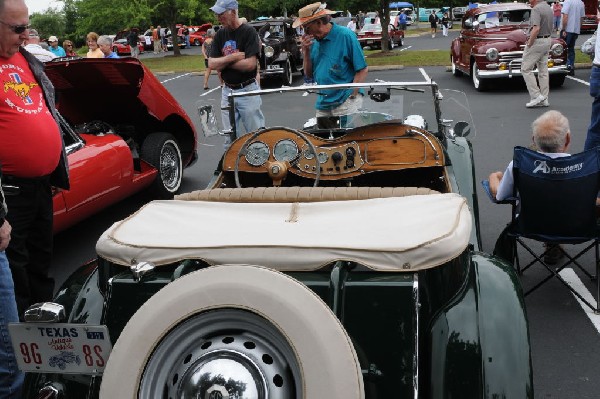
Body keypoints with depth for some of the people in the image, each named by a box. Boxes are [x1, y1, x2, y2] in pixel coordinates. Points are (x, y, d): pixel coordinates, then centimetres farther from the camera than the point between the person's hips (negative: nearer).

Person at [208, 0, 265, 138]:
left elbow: (250, 64, -20)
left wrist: (222, 62, -9)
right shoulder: (220, 34, 7)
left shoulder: (249, 32, -10)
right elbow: (211, 64, 1)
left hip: (248, 90, -5)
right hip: (227, 91, 6)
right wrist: (232, 57, -14)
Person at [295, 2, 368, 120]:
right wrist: (306, 51, -1)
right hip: (322, 105, 6)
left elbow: (363, 70, -8)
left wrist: (352, 96, -15)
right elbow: (309, 75, 13)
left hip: (345, 103, -6)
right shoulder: (314, 42, 11)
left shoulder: (345, 36, -8)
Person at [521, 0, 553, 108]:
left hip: (537, 42, -9)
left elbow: (536, 29, -29)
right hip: (547, 40, 9)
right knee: (543, 70, 11)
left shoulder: (536, 9, -18)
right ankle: (544, 99, 13)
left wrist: (529, 43, -17)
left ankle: (536, 96, -5)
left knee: (526, 69, 0)